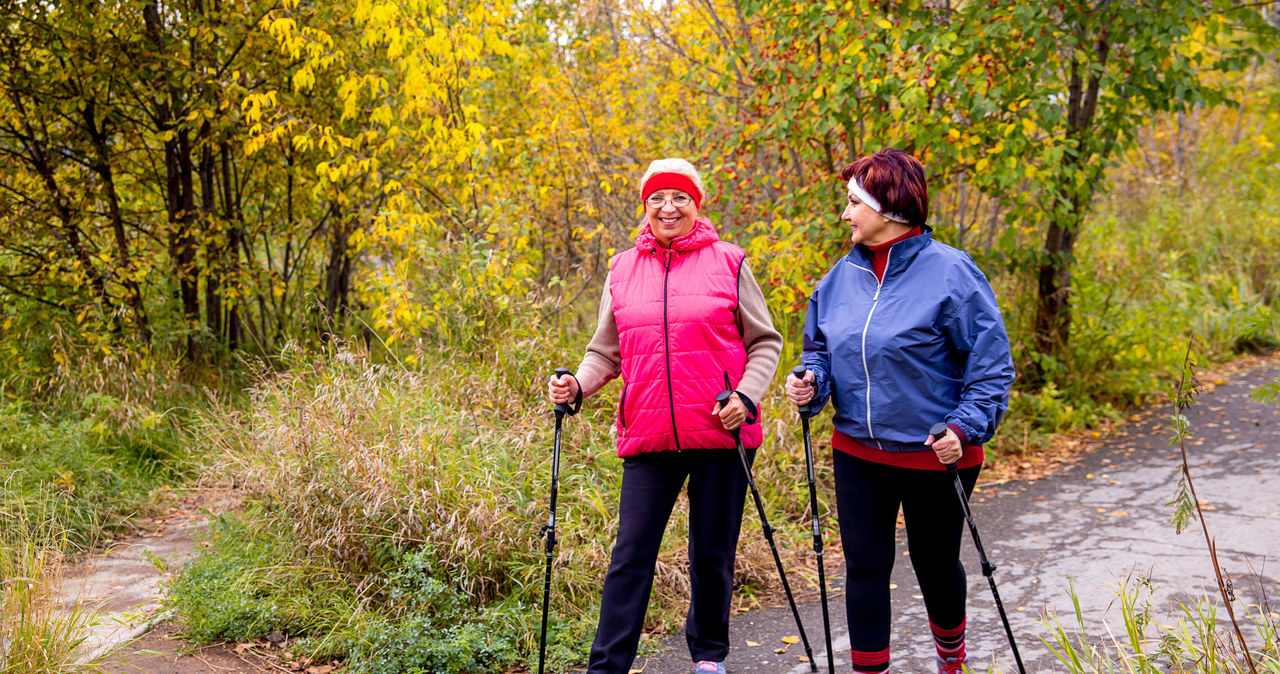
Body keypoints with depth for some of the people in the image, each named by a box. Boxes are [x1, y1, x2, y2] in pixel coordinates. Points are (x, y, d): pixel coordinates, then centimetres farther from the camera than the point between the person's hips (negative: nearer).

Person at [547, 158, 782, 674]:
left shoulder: (727, 262, 2)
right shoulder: (623, 269, 9)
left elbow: (764, 341, 5)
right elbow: (606, 351, 14)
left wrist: (746, 397, -10)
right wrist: (578, 385, -5)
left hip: (720, 434, -1)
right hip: (648, 437, 1)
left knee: (712, 554, 11)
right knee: (631, 555, -1)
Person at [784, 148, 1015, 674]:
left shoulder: (949, 272, -13)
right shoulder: (843, 275, 2)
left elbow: (991, 361, -10)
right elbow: (822, 349, 13)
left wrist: (965, 426, -21)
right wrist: (810, 380, -8)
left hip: (936, 454, -3)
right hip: (858, 452, 4)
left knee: (935, 563, 16)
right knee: (864, 566, 4)